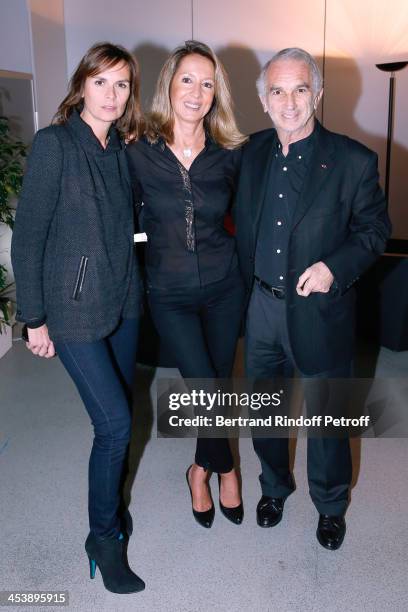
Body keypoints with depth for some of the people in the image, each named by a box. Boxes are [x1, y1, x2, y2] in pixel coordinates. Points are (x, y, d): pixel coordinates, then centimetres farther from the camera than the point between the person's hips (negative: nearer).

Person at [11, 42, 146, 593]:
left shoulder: (123, 151, 7)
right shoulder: (54, 144, -11)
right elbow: (27, 235, -11)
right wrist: (34, 318, -10)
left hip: (123, 302, 6)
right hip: (74, 308, -6)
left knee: (118, 416, 14)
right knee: (115, 422, -5)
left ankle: (111, 502, 38)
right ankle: (104, 536, 18)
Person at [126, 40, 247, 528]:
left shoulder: (230, 156, -4)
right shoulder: (138, 154, -9)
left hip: (223, 287, 2)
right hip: (170, 295, -2)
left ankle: (202, 469, 40)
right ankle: (225, 468, 29)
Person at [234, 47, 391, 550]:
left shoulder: (353, 160, -11)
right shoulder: (252, 152, 2)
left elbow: (375, 228, -4)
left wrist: (335, 267, -19)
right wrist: (246, 286, 6)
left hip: (321, 311, -3)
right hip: (261, 305, 4)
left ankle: (331, 505, 38)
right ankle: (274, 486, 45)